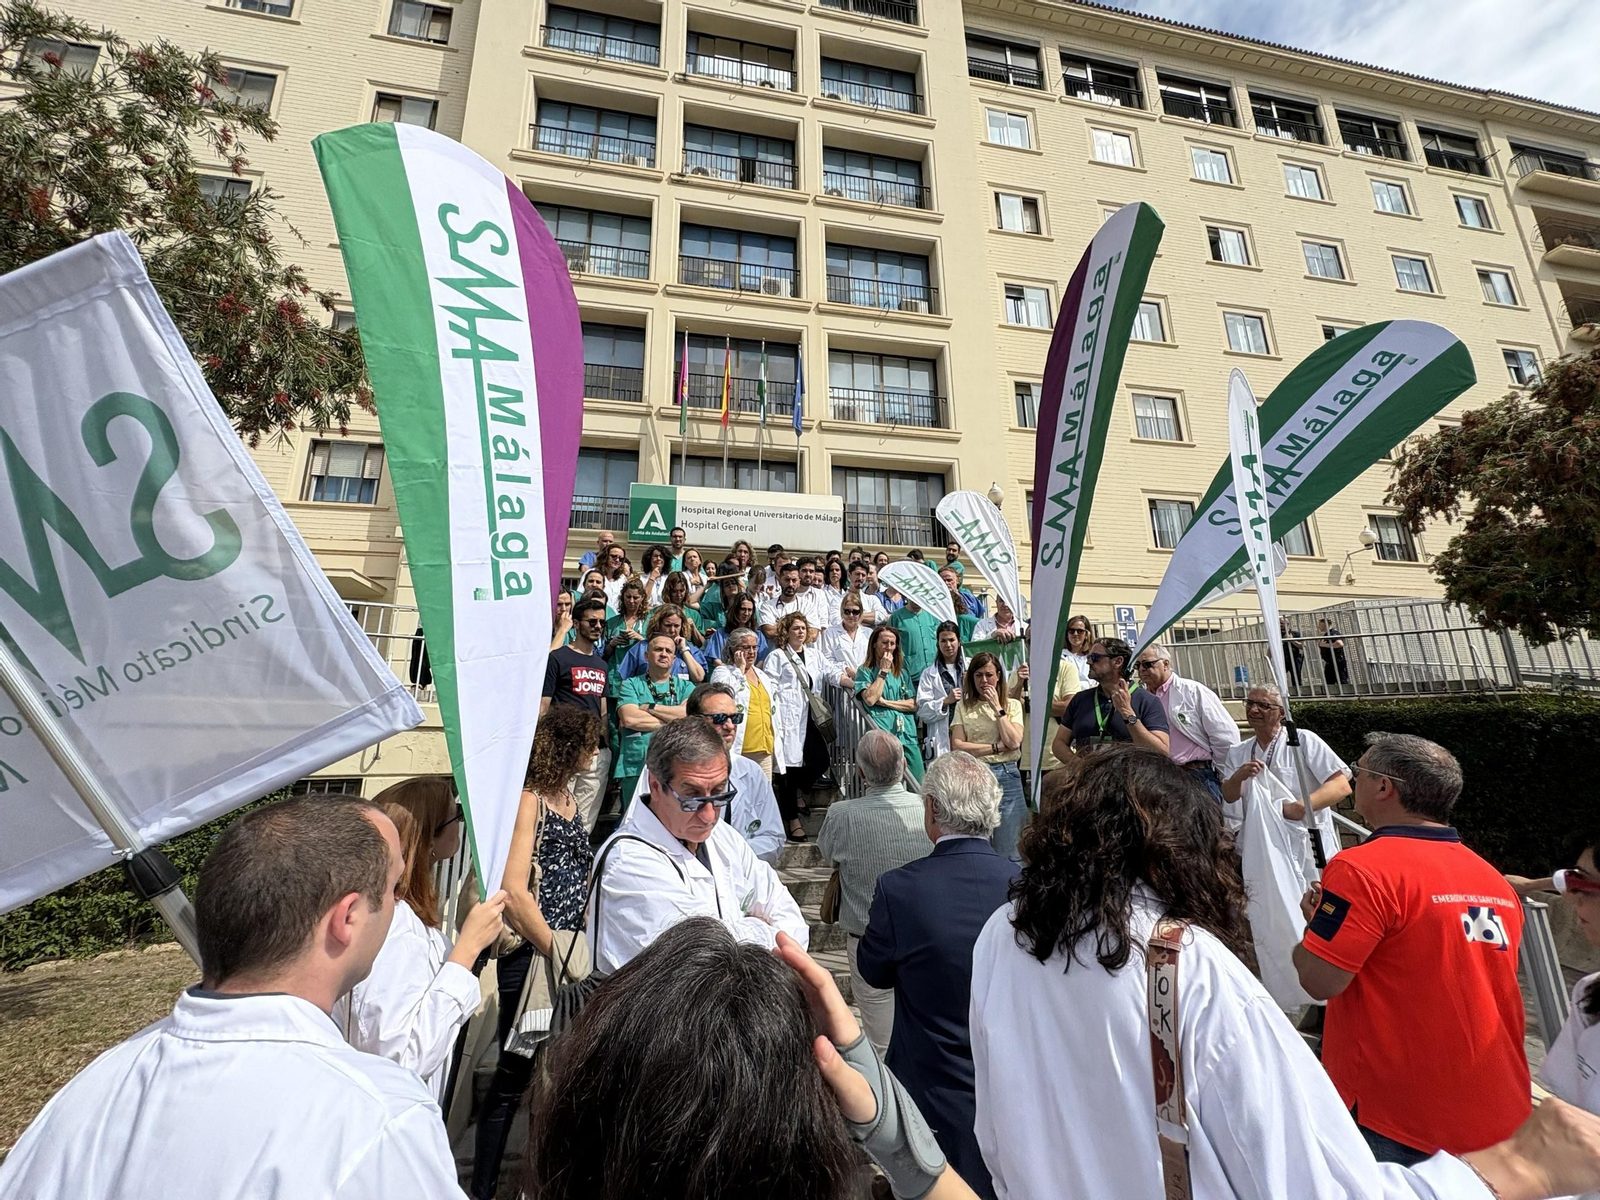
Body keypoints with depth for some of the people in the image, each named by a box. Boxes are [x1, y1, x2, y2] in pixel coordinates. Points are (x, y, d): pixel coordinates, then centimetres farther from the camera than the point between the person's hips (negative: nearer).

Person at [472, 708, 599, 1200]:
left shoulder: (568, 796, 11)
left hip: (572, 952, 8)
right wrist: (555, 951, -14)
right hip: (533, 955, -8)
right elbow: (514, 891, -20)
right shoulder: (529, 800, -14)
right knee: (514, 1076, 6)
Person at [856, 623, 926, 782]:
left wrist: (885, 702, -3)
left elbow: (913, 705, 10)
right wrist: (883, 671, -3)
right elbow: (870, 699, -11)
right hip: (881, 734, -4)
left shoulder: (902, 672, 19)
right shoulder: (865, 671, 7)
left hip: (907, 733, 4)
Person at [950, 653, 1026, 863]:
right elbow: (957, 746, -5)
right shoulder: (964, 707, 7)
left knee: (1008, 851, 5)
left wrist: (997, 708, -5)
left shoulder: (1012, 705, 8)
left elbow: (1014, 742, -7)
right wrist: (997, 747, -7)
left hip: (1006, 777, 0)